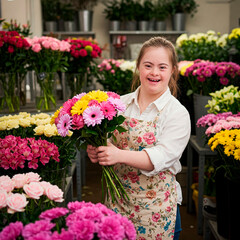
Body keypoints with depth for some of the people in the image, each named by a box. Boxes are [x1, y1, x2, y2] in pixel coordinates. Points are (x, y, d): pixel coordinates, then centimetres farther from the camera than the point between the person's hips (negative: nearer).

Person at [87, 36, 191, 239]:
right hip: (117, 196, 4)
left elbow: (162, 157, -19)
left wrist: (121, 155, -31)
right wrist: (96, 150, -13)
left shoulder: (178, 114, -9)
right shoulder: (121, 103, 3)